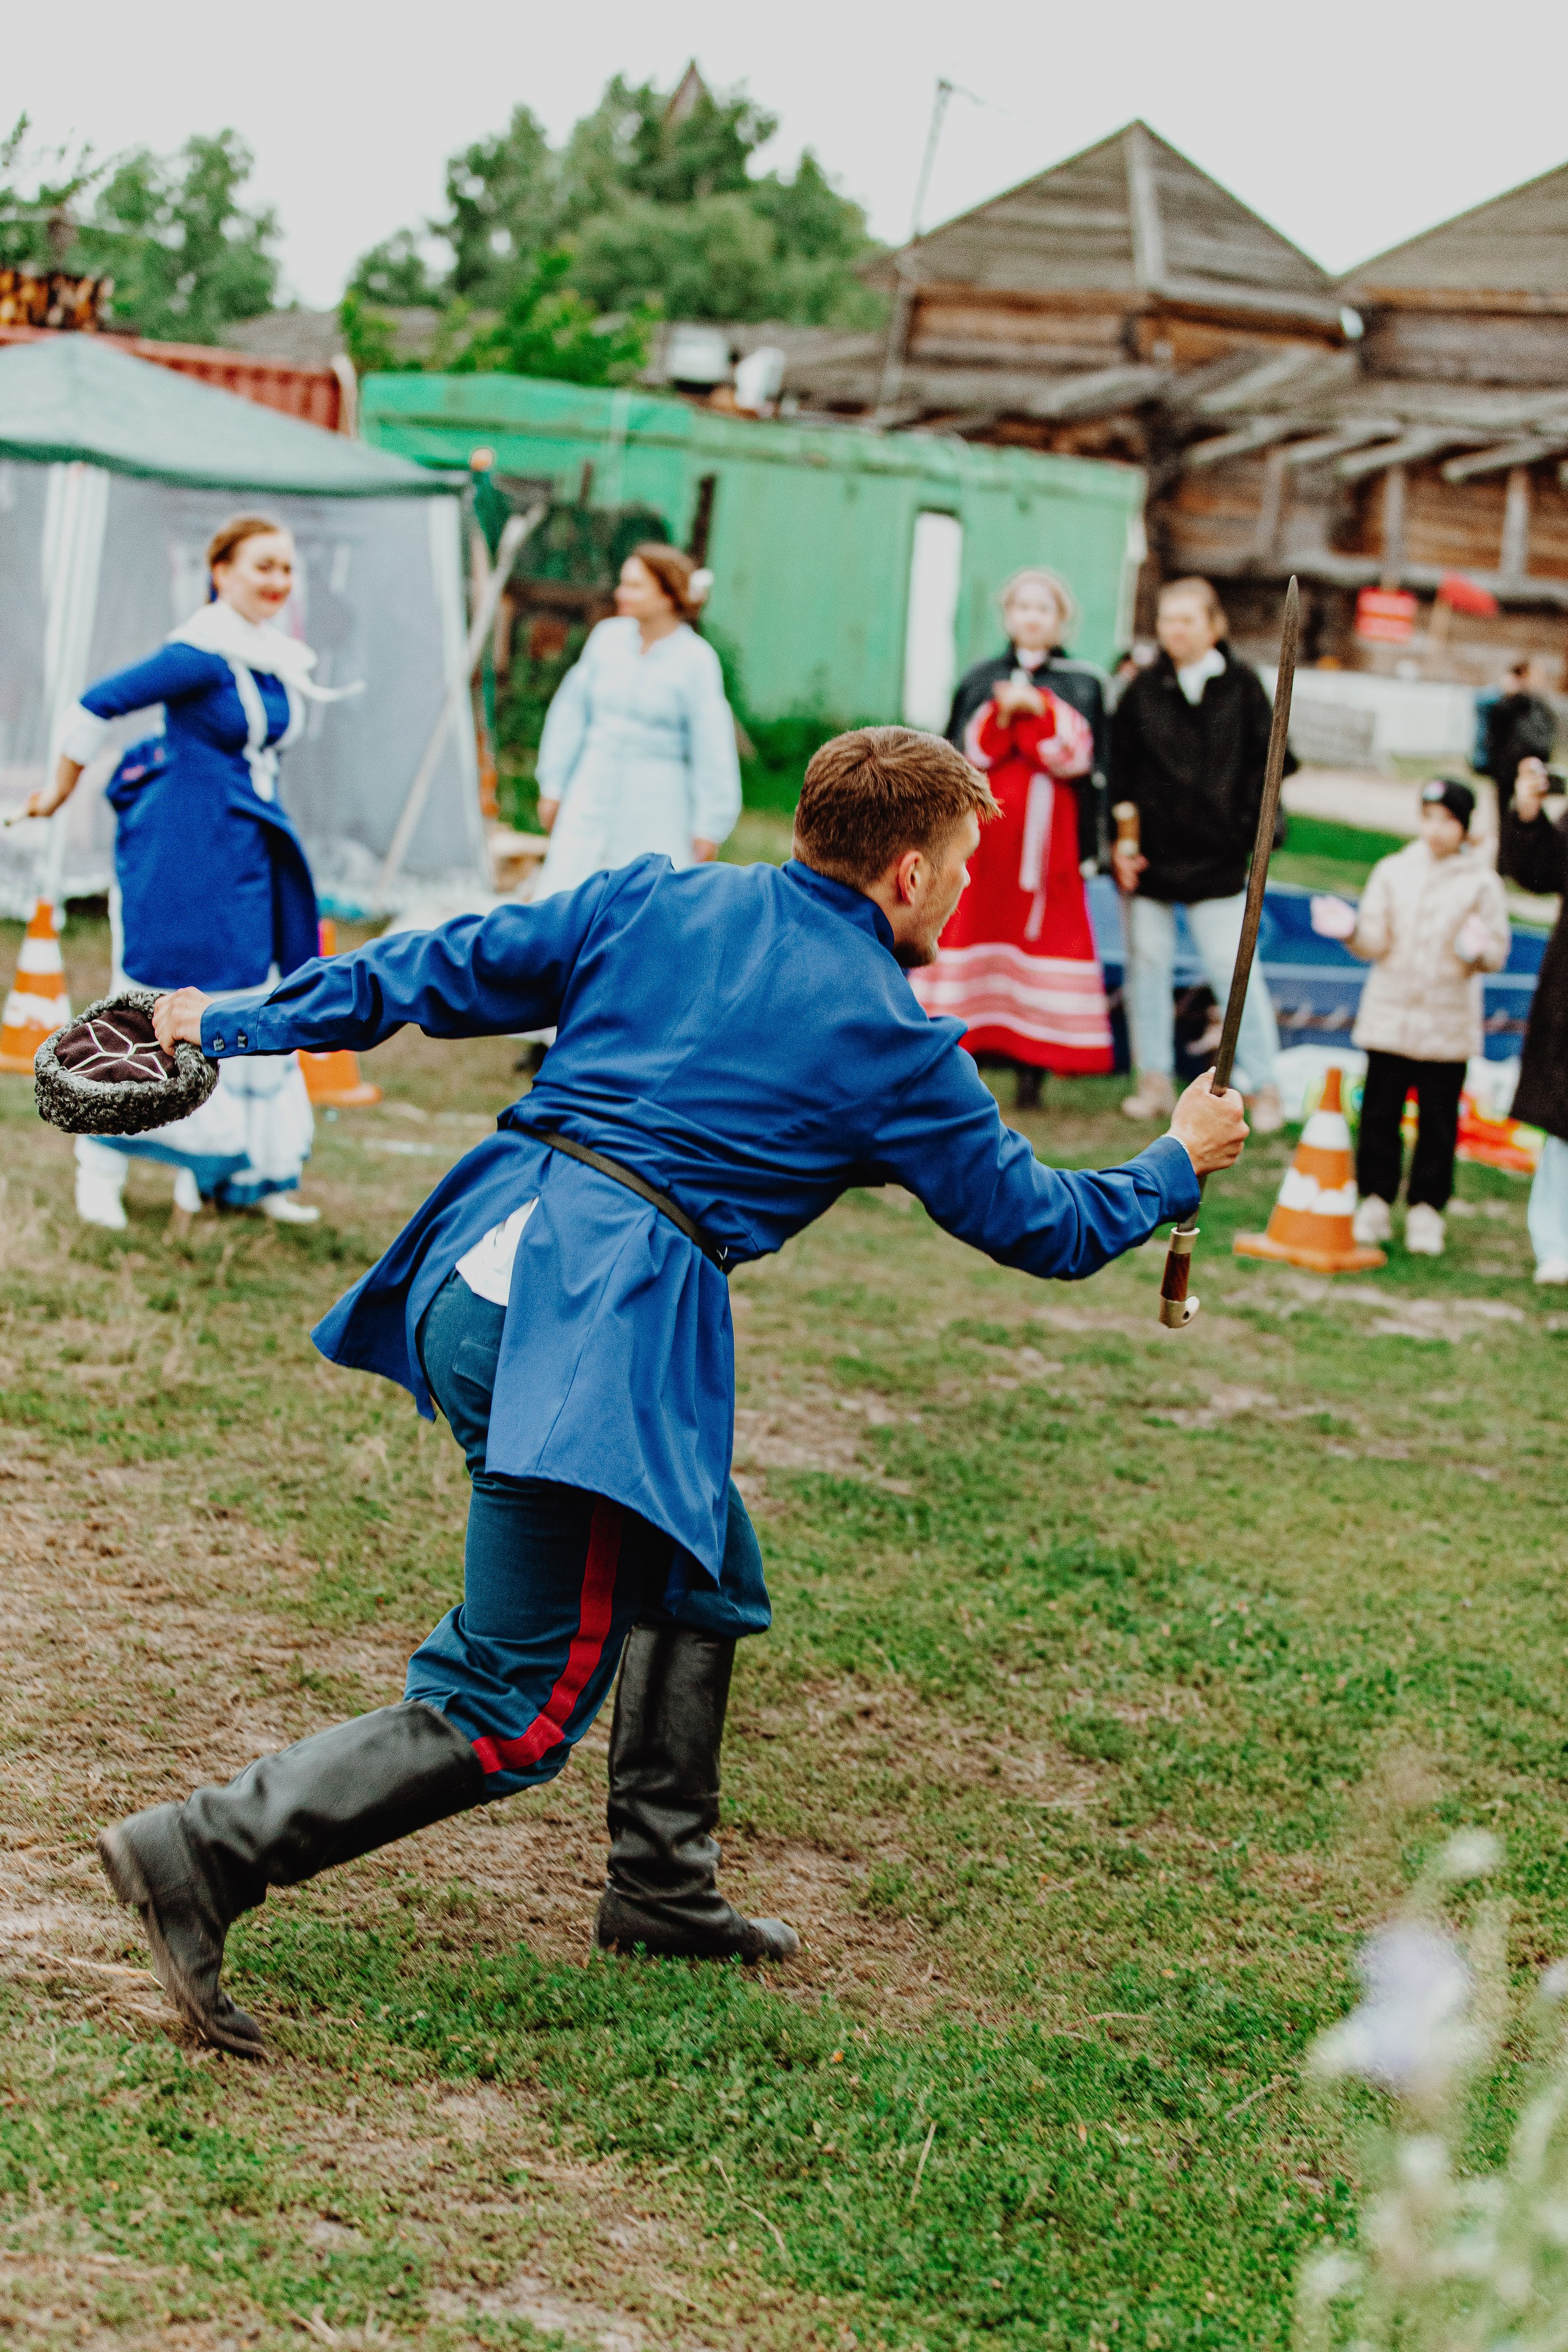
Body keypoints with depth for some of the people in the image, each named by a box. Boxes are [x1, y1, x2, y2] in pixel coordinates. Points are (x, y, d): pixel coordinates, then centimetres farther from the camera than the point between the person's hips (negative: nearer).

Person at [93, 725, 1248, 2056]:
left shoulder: (660, 898, 14)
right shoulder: (895, 1047, 2)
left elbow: (448, 971, 12)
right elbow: (1036, 1226, 14)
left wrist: (238, 1024, 18)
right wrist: (1179, 1163, 31)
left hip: (478, 1260, 8)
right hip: (584, 1327, -8)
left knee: (708, 1576, 26)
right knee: (504, 1718, -2)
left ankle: (662, 1884, 35)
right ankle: (205, 1856, -12)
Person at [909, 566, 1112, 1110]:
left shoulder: (1082, 685, 10)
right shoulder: (979, 681, 14)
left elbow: (1082, 759, -2)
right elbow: (962, 754, 6)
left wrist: (1038, 709, -12)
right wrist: (1000, 716, -10)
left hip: (1048, 832, -1)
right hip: (981, 828, 1)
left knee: (1041, 934, -6)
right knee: (972, 926, -5)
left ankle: (1031, 1073, -3)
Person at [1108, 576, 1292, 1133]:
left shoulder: (1241, 686, 1)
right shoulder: (1142, 690, 4)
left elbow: (1267, 760, 5)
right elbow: (1118, 771, 5)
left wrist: (1249, 824, -3)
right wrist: (1119, 841, -2)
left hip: (1217, 855, -2)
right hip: (1149, 854, 2)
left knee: (1235, 968, -5)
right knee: (1147, 962, 6)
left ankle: (1263, 1086, 2)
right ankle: (1155, 1079, 17)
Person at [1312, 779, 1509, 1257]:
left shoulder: (1482, 883, 1)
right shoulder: (1392, 872, 6)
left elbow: (1498, 953, 0)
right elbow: (1375, 944, 2)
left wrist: (1476, 951, -22)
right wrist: (1350, 930, -18)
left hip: (1448, 1027, -2)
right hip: (1389, 1016, 2)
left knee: (1438, 1120, 2)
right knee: (1380, 1112, 5)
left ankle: (1426, 1209, 13)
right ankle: (1374, 1202, 16)